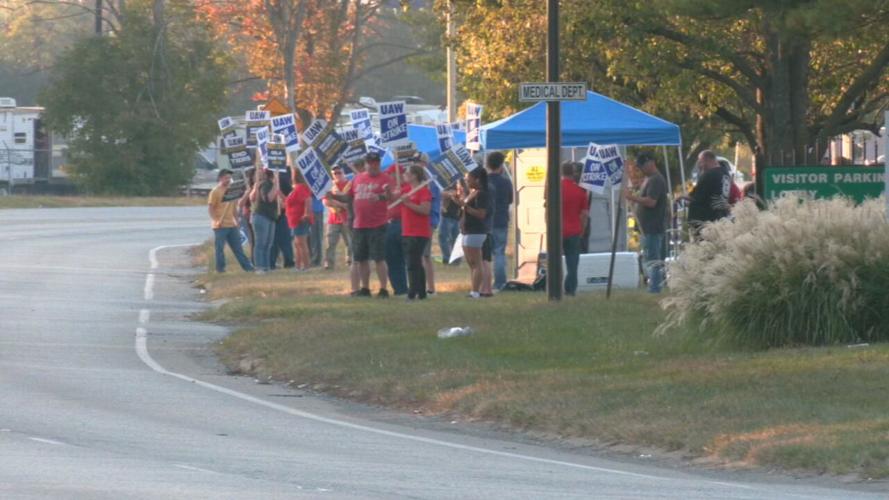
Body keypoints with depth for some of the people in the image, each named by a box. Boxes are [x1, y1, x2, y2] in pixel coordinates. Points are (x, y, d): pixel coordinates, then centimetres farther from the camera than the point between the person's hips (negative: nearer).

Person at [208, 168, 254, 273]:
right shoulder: (215, 192, -7)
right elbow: (210, 208, -12)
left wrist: (237, 221, 14)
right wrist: (216, 220, -22)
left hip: (232, 225, 7)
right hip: (220, 225, -7)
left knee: (238, 247, 8)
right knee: (219, 247, -2)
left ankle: (247, 266, 9)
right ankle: (220, 268, 5)